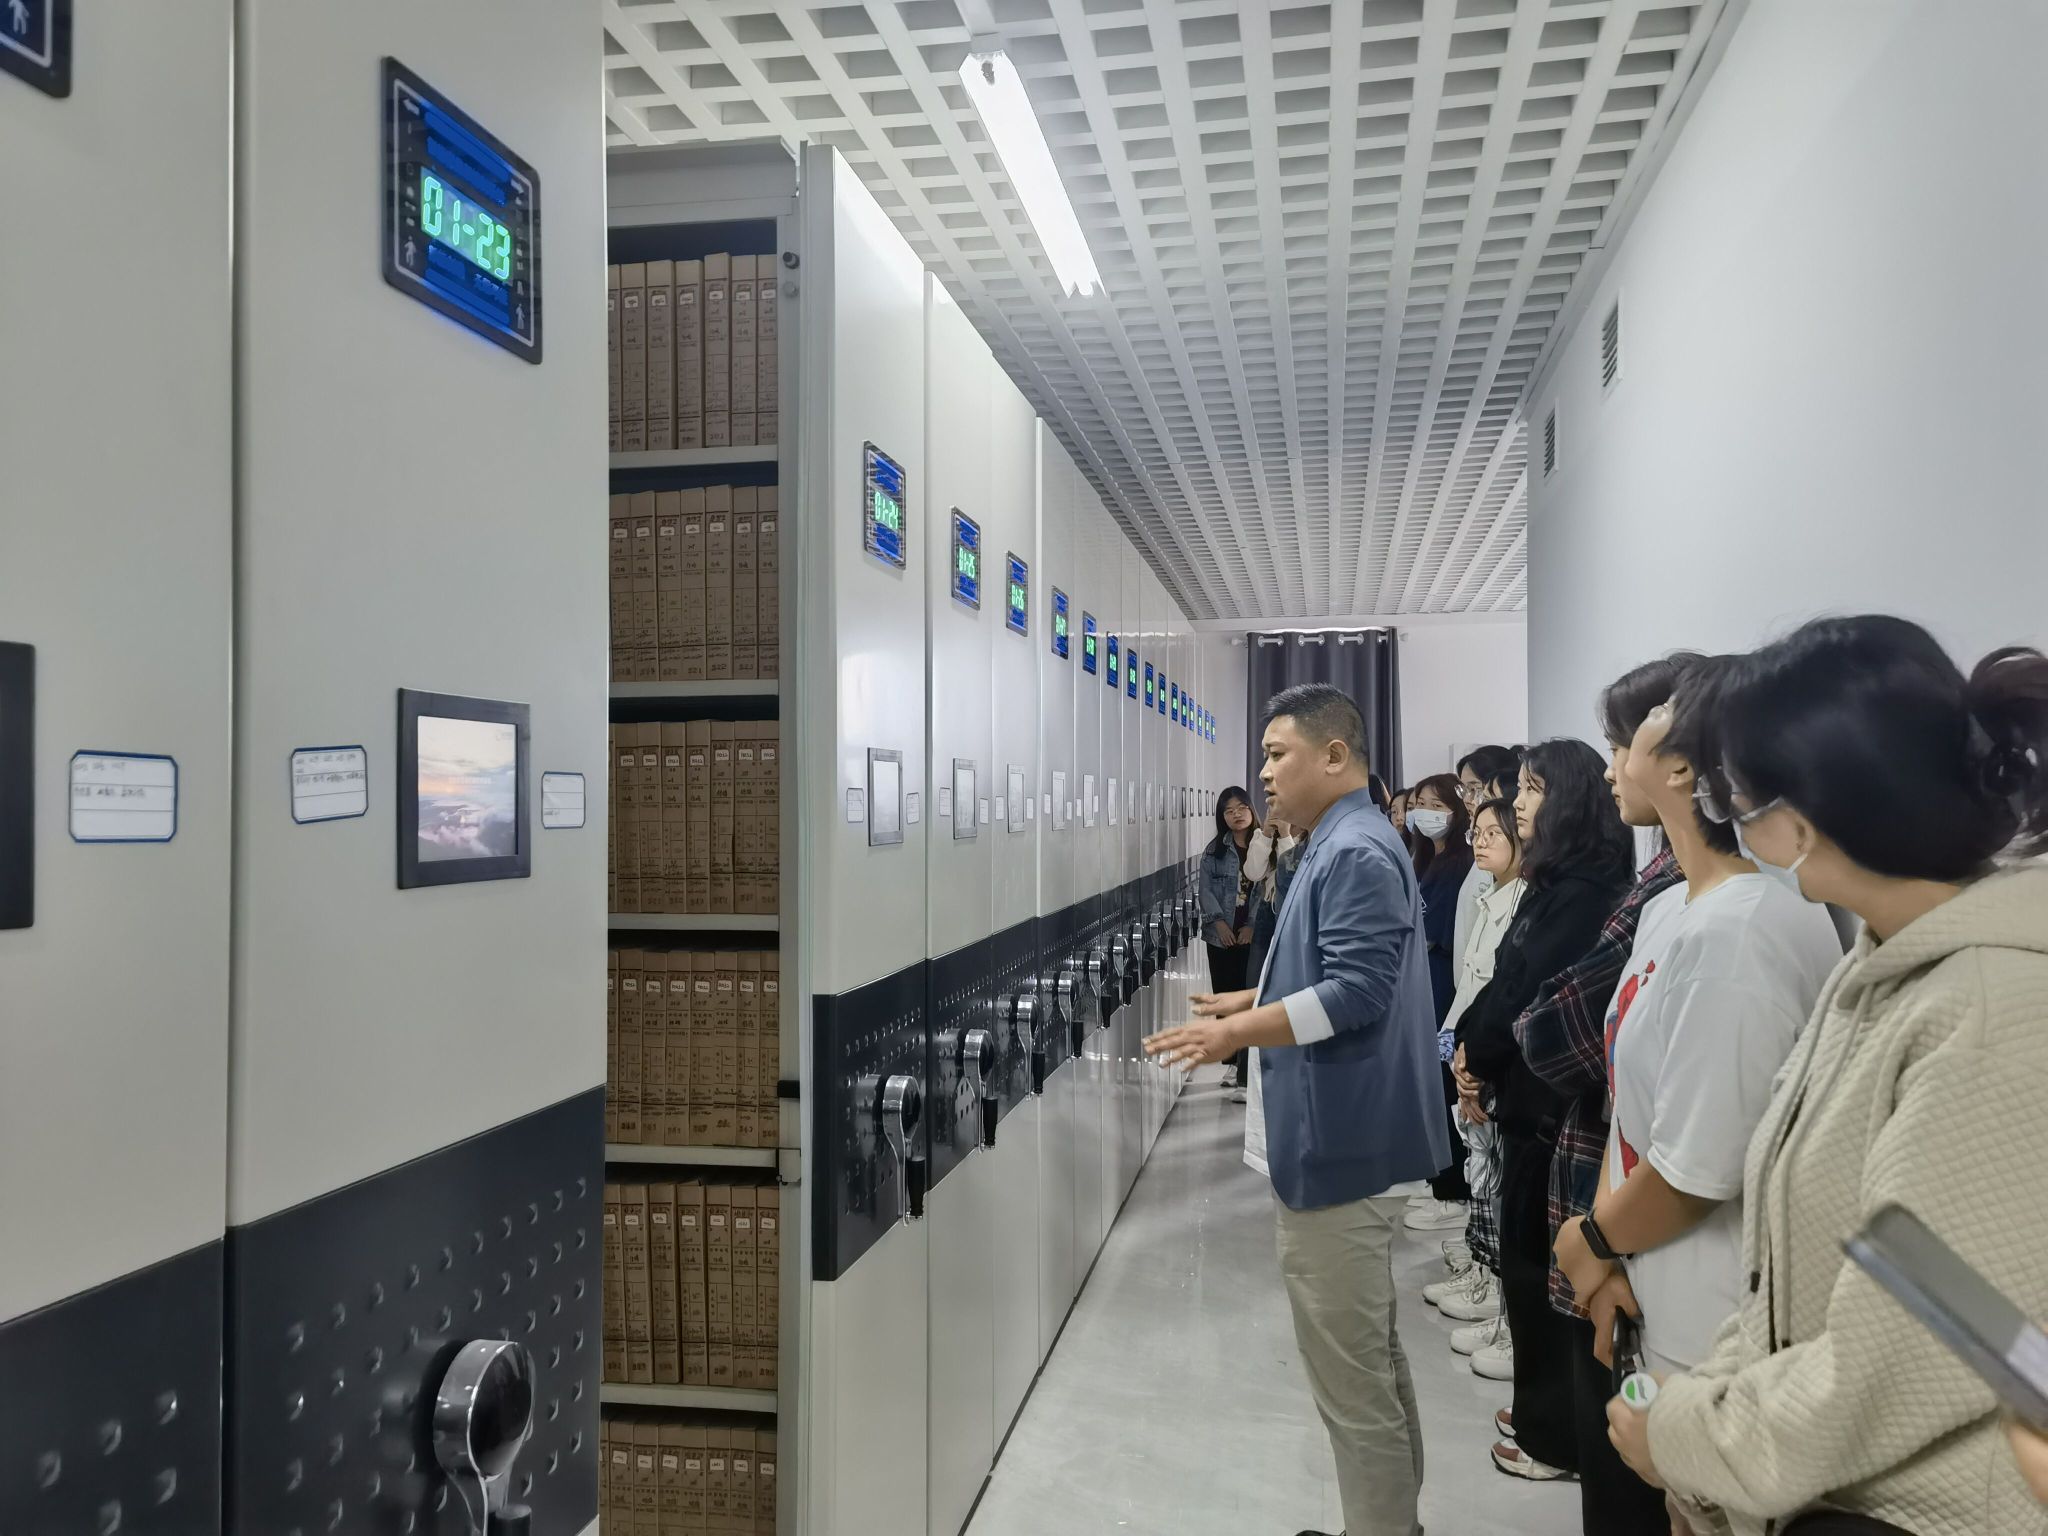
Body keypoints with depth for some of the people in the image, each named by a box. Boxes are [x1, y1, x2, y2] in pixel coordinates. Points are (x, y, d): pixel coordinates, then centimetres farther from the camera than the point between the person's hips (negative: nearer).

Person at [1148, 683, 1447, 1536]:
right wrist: (1245, 1003, 18)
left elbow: (1356, 992, -26)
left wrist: (1234, 1035, -23)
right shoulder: (1342, 847, 13)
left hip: (1342, 1152, -11)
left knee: (1350, 1377, 1)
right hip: (1349, 1144, 11)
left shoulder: (1356, 854, -20)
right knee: (1371, 1355, 22)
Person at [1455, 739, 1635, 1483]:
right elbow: (1509, 980, 9)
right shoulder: (1557, 883, 10)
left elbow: (1537, 995, -21)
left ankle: (1556, 1435, 18)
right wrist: (1472, 1045, -2)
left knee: (1537, 1260, 3)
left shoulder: (1585, 894, -19)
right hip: (1532, 1090, 9)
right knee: (1531, 1253, 18)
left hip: (1551, 1099, -9)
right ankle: (1545, 1407, 32)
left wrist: (1478, 1055, -7)